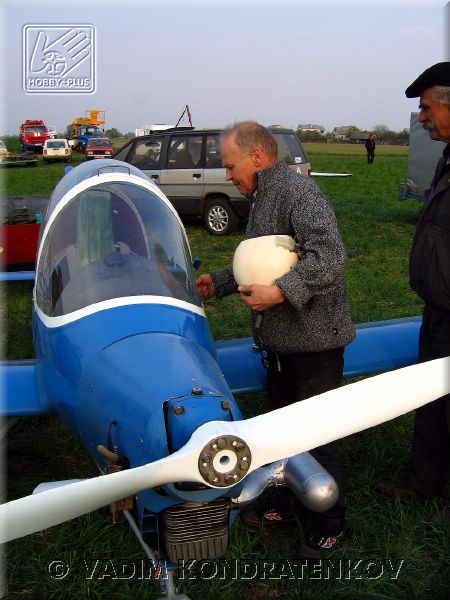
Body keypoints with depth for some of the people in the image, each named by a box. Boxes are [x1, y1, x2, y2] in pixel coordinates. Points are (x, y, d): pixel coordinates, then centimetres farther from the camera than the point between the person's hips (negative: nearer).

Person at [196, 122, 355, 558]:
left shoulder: (296, 190, -17)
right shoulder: (262, 199, 16)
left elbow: (330, 256, -29)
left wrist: (281, 291, -32)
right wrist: (218, 283, 21)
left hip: (313, 339, -10)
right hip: (281, 341, 10)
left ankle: (329, 525, 22)